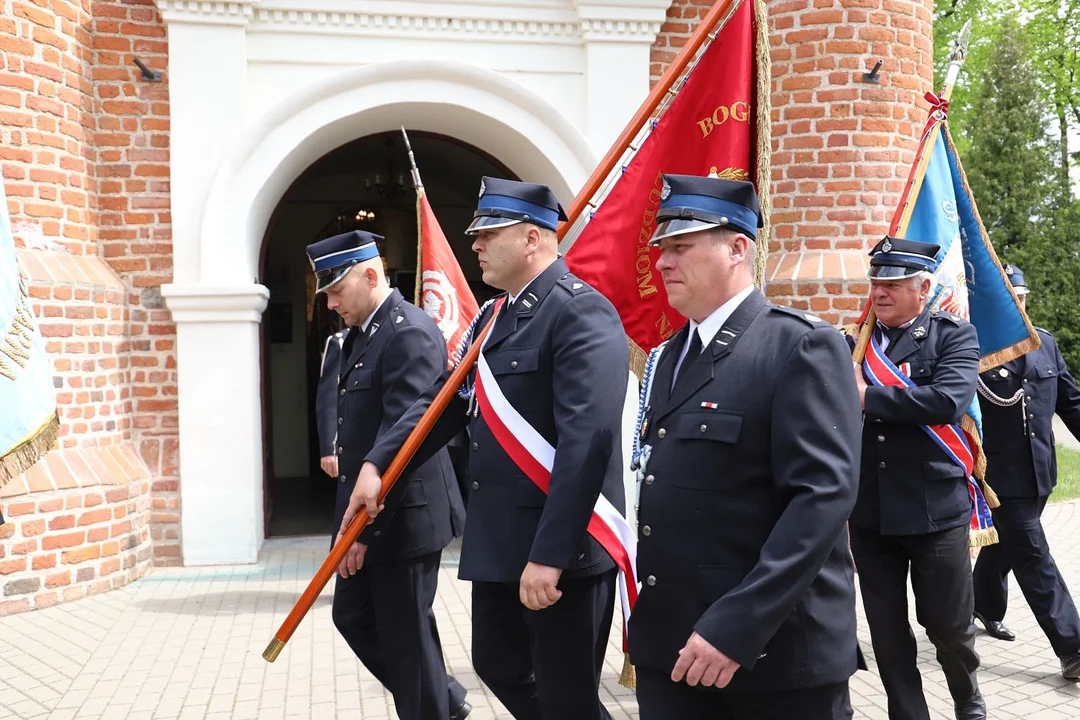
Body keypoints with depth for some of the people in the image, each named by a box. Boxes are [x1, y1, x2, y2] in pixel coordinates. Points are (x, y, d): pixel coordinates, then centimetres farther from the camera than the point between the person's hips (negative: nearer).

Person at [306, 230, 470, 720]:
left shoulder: (410, 333, -18)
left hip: (402, 517, -10)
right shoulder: (362, 334, 11)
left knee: (406, 635, 3)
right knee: (352, 617, 17)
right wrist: (353, 515, 12)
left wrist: (366, 526, -21)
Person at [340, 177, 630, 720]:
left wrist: (550, 554, -27)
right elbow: (444, 400, 16)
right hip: (499, 540, 9)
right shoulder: (493, 314, 13)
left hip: (562, 547, -9)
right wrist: (377, 463, 4)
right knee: (498, 665, 21)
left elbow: (587, 438, -25)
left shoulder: (581, 311, -16)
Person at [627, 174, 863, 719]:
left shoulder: (802, 347, -11)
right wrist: (649, 615, 9)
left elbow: (824, 495, -20)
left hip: (778, 651, -6)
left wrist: (737, 627, -24)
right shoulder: (669, 356, 13)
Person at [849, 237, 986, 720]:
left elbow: (948, 400, -21)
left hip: (935, 511, -3)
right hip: (869, 513, 3)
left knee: (947, 623, 10)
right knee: (887, 631, 11)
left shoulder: (954, 335, -3)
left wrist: (866, 396, -18)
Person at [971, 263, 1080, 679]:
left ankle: (985, 608, 42)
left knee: (1004, 546, 21)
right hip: (1001, 476, -6)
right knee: (1033, 557, -3)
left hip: (1039, 472, 6)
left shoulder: (1045, 343, 6)